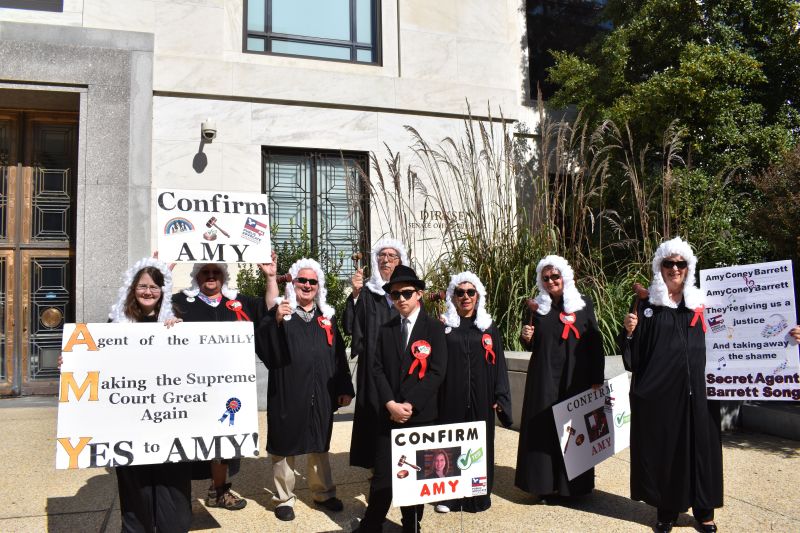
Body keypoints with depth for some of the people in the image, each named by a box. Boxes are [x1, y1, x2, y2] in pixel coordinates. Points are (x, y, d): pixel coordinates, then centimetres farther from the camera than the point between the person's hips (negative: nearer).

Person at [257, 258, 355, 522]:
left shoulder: (326, 316, 10)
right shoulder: (279, 312, -3)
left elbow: (338, 354, 11)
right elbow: (263, 346, -17)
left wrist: (345, 388, 6)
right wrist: (276, 320, -32)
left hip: (320, 395, 4)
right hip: (287, 393, -4)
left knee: (320, 445, 17)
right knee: (285, 445, 6)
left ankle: (323, 492, 31)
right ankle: (284, 498, 20)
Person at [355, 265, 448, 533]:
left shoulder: (434, 327, -2)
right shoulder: (385, 330, 9)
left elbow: (436, 371, -10)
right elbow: (378, 370, 3)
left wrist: (410, 405, -14)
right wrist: (390, 404, -11)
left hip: (421, 414, -2)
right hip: (389, 414, 2)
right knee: (382, 473, 3)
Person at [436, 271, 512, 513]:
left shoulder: (489, 328, 7)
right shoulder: (443, 327, 3)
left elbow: (498, 364, 6)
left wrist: (500, 398, 1)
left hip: (480, 399, 2)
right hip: (451, 398, -1)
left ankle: (478, 496, 20)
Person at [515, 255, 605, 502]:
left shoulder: (584, 304, 1)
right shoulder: (538, 307, 8)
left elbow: (595, 343, -1)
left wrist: (597, 379, -6)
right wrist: (527, 338, -9)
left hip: (576, 380, -2)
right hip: (544, 380, 2)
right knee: (544, 430, 2)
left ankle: (573, 485, 16)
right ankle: (545, 485, 11)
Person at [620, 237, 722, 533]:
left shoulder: (701, 304, 9)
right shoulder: (647, 305, 4)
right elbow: (635, 355, 1)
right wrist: (630, 332, -16)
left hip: (696, 389, 2)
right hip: (659, 389, -1)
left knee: (699, 445, 6)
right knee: (663, 447, 4)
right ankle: (667, 509, 18)